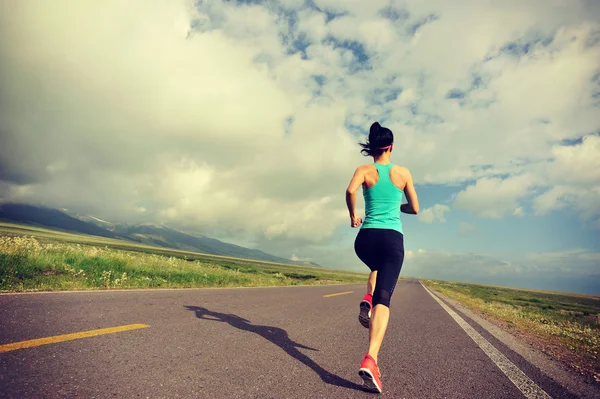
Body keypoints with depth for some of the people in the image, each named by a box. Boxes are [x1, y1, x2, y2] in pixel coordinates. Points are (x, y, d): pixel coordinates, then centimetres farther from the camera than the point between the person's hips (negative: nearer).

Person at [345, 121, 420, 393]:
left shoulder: (364, 170, 4)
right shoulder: (403, 173, 8)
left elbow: (350, 191, -17)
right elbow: (414, 208, 15)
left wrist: (353, 215, 0)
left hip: (366, 237, 1)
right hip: (393, 239, -1)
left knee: (377, 268, 37)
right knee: (383, 299, -8)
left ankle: (367, 299, 8)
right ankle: (370, 358, -26)